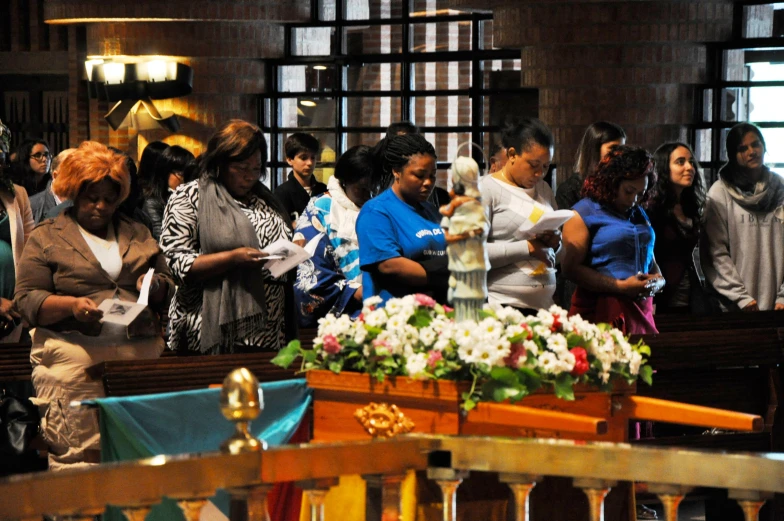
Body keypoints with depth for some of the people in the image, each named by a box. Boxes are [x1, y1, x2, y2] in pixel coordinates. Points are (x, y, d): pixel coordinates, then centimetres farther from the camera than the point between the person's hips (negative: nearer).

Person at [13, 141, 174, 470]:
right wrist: (71, 305, -17)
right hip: (74, 359, -4)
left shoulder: (138, 235, 20)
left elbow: (169, 290, 23)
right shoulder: (46, 238, 8)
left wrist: (156, 287, 0)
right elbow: (27, 300, 1)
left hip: (141, 355, 4)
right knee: (78, 457, -9)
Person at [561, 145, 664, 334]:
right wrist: (621, 287, -16)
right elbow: (571, 267, -10)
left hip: (640, 310, 6)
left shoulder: (639, 214, 19)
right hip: (602, 311, -6)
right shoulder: (584, 213, -2)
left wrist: (658, 281, 2)